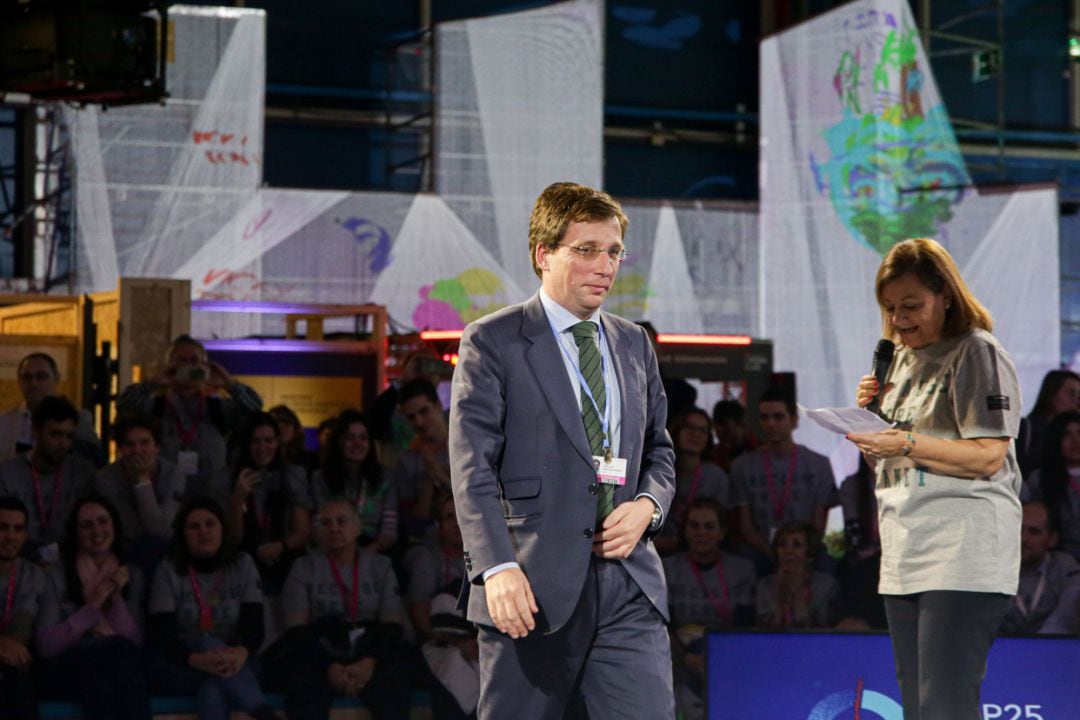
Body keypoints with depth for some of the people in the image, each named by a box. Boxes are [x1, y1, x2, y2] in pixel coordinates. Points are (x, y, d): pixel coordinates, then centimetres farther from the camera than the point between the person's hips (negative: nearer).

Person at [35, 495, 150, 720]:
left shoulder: (131, 575, 14)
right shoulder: (57, 577, 4)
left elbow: (135, 642, 3)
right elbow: (45, 645, -7)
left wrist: (116, 597, -10)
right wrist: (93, 606, -12)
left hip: (115, 669, 2)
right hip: (64, 670, -2)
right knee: (120, 649, -34)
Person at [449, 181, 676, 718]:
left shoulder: (634, 344, 17)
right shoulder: (492, 342, -1)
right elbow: (472, 468, -8)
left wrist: (647, 504, 1)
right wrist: (497, 567, -21)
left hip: (628, 585, 4)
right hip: (532, 591, -4)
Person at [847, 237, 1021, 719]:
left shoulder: (977, 354, -7)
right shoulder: (902, 359, 19)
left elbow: (987, 457, -15)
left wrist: (904, 444, -21)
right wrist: (870, 415, 6)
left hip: (962, 556, -9)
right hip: (905, 554, 9)